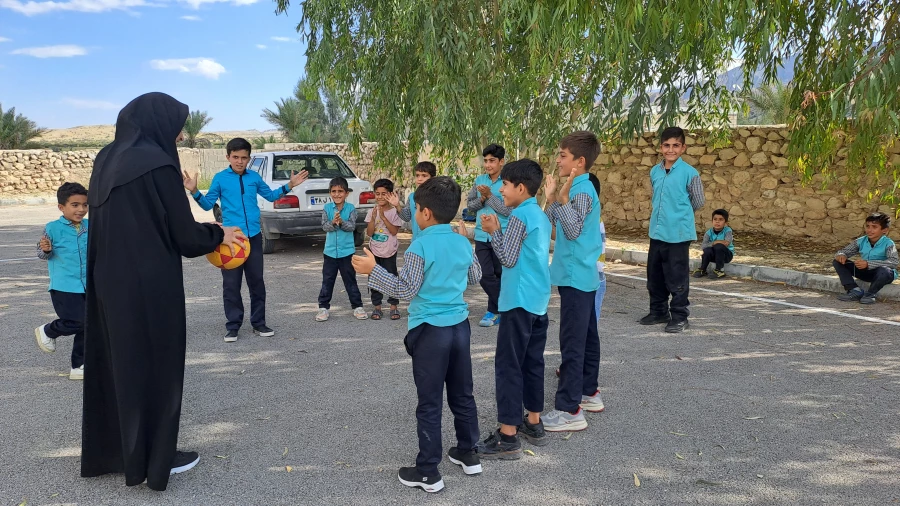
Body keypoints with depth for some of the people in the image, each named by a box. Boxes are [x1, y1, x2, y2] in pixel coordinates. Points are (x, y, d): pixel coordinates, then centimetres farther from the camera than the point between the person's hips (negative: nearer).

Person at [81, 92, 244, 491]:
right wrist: (220, 234, 5)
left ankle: (108, 450, 31)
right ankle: (154, 459, 18)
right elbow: (183, 233, -14)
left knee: (115, 362, 18)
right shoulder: (157, 164, -17)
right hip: (148, 286, -8)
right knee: (152, 365, 5)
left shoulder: (109, 161, 8)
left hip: (111, 282, 8)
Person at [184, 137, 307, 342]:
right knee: (231, 284, 2)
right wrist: (195, 192, -15)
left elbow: (271, 196, 22)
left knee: (257, 281, 9)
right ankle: (233, 326, 12)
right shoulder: (220, 178, 0)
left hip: (254, 236, 3)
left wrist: (289, 185, 14)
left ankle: (258, 323, 19)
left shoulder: (254, 177, 8)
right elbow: (208, 204, 1)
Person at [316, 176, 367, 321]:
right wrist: (333, 222, -29)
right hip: (330, 251, 1)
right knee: (327, 281, 9)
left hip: (347, 251, -1)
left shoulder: (351, 208, -4)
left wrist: (341, 222, -31)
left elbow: (352, 226, -13)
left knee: (350, 280, 8)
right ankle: (323, 307, 18)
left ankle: (357, 306, 18)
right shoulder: (327, 208, -1)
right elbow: (324, 226, -10)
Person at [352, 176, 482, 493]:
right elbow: (475, 276, 20)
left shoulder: (421, 245, -15)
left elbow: (406, 290, -16)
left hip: (430, 330, -6)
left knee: (430, 403, 1)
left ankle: (428, 473, 9)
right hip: (460, 325, 7)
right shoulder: (463, 242, 5)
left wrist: (373, 270, -11)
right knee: (462, 394, 18)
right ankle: (468, 454, 32)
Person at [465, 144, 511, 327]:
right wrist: (482, 199, -9)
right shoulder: (479, 180, 8)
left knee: (500, 274, 6)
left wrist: (490, 195, -16)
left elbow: (508, 210, -15)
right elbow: (469, 205, 10)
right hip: (482, 235, 5)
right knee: (485, 275, 2)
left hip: (502, 237, -5)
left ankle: (495, 310, 19)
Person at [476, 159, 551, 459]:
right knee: (533, 363, 15)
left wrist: (493, 231, -4)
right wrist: (499, 230, 9)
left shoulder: (520, 215, -14)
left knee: (508, 366, -5)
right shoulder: (540, 215, 14)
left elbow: (508, 259, -15)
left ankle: (508, 438, -3)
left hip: (519, 301, -10)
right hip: (538, 301, 10)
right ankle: (533, 425, 23)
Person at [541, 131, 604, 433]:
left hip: (575, 277, -10)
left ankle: (569, 410, -5)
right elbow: (555, 225, 15)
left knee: (573, 342, -8)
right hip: (583, 275, 10)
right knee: (586, 337, 17)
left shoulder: (582, 191, -17)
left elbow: (572, 230, -26)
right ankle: (588, 393, 29)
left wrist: (563, 198, -31)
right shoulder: (578, 189, 13)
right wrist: (552, 199, 6)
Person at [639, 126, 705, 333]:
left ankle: (679, 316, 13)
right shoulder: (654, 171, 8)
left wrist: (681, 213, 8)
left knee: (677, 278, 1)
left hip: (678, 233, -6)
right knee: (654, 276, 14)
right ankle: (659, 311, 29)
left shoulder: (689, 173, -10)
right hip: (657, 232, 6)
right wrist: (664, 214, 12)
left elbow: (699, 201, -2)